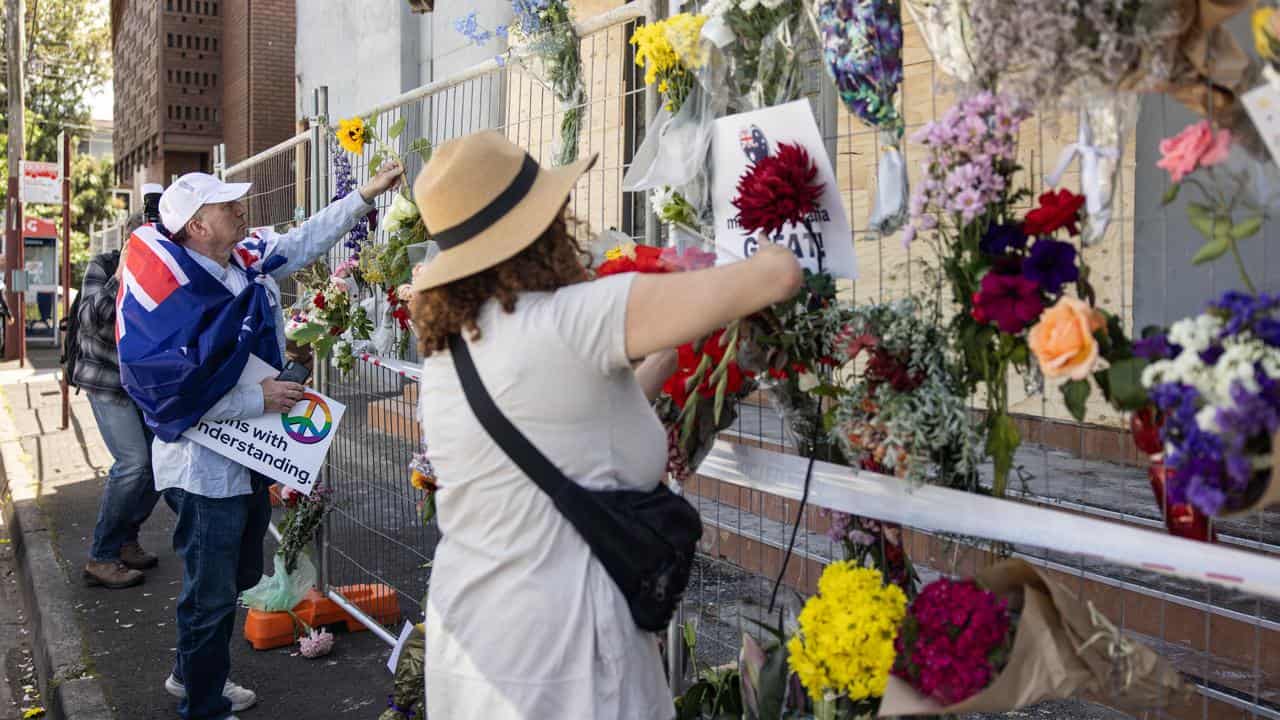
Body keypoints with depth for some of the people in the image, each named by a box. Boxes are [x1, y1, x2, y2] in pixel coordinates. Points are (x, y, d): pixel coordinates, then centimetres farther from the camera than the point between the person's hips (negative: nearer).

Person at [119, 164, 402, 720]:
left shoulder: (247, 261, 0)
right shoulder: (175, 289, -23)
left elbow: (307, 241, 14)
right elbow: (171, 389, -27)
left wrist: (367, 194, 12)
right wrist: (259, 399, -24)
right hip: (204, 469, -9)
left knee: (238, 576, 24)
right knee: (212, 592, 5)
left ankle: (191, 674, 44)